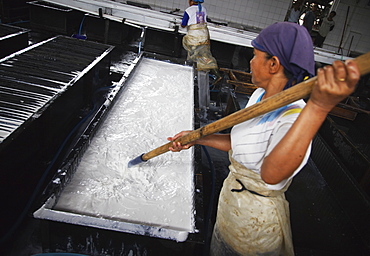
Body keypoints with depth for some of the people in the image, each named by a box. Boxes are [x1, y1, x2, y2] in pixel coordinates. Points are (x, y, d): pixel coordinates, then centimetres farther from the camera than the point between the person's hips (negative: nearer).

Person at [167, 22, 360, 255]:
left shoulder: (295, 116, -31)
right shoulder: (260, 95, -4)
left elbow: (271, 175, -50)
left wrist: (319, 106, -57)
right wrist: (196, 138, 4)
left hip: (256, 221, -7)